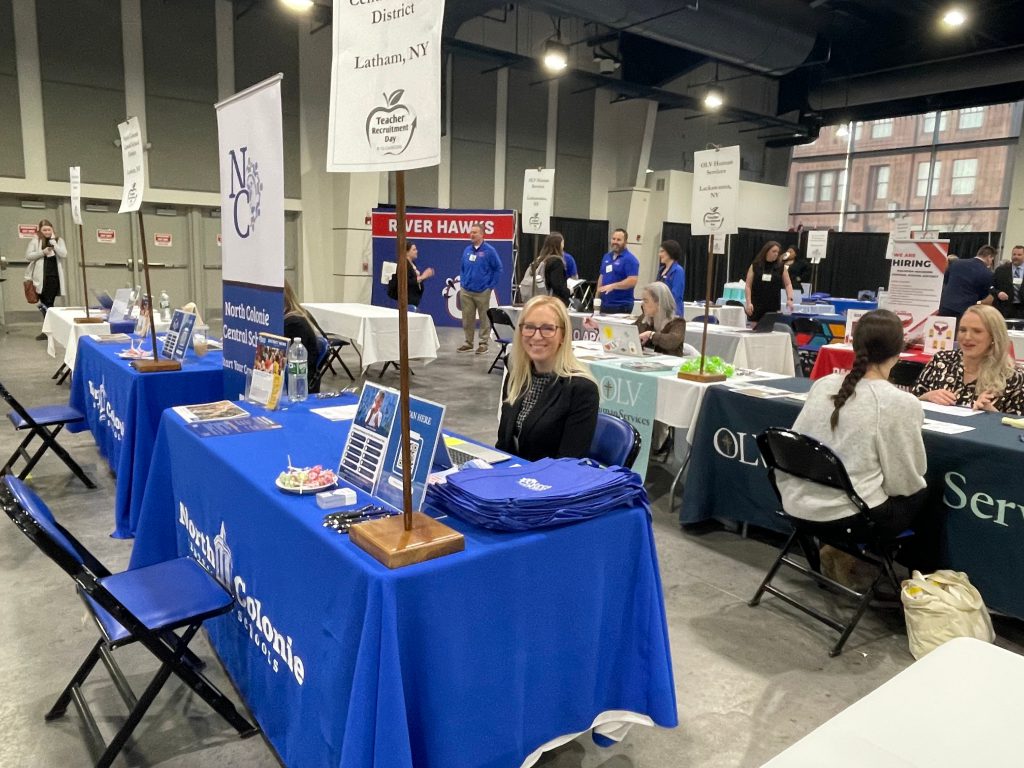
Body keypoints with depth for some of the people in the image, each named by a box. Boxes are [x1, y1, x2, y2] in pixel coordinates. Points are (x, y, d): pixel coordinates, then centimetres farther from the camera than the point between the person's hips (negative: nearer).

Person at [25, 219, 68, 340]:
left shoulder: (59, 240, 8)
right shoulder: (35, 241, 5)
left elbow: (64, 254, -7)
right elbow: (28, 256, -1)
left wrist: (53, 243, -12)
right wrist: (43, 252, -11)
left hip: (54, 277, -1)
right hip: (41, 277, 1)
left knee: (48, 304, -2)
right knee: (45, 304, 5)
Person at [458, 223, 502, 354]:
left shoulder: (489, 250, -6)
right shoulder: (467, 250, 9)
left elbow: (498, 269, -3)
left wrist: (491, 286, -5)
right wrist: (462, 282, 10)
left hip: (482, 292, -5)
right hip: (466, 291, 5)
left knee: (484, 318, 3)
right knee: (467, 318, 8)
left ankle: (483, 343, 11)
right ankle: (468, 342, 20)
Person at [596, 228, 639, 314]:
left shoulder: (630, 259, -9)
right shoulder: (606, 256, 14)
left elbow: (632, 281, -18)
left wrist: (612, 286, -26)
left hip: (621, 305, -7)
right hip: (604, 303, 7)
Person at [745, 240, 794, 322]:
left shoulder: (780, 267, 6)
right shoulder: (755, 266, 4)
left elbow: (788, 284, 7)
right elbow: (748, 285, 2)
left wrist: (789, 298, -10)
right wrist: (749, 303, -7)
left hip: (773, 307, 0)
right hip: (756, 306, 0)